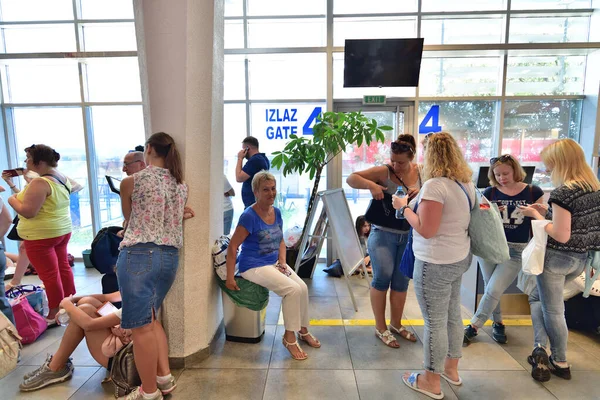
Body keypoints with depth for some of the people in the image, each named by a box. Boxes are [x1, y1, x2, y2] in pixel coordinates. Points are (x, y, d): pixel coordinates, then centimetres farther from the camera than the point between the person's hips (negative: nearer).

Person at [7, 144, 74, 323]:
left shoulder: (40, 183, -22)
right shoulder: (63, 178, 6)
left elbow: (28, 212, -24)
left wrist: (12, 200, -7)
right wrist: (23, 195, 17)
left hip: (41, 235, -9)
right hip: (62, 230, 9)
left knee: (49, 275, 0)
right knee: (63, 268, 17)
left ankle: (55, 315, 11)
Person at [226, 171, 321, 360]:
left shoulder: (276, 212, 3)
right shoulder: (249, 216, -18)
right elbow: (232, 247, -16)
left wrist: (282, 262, 0)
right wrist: (230, 278, -17)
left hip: (274, 263, 7)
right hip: (254, 266, -7)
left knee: (303, 287, -9)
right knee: (293, 289, -21)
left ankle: (303, 330, 16)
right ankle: (289, 337, -1)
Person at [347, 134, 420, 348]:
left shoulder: (419, 171, 2)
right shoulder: (383, 172, -11)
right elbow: (351, 178, -13)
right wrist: (371, 185, -29)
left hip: (409, 235, 5)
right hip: (383, 233, -4)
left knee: (401, 281, 13)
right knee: (382, 276, -14)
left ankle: (396, 324, 32)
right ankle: (381, 328, 7)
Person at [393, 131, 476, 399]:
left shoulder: (435, 185, -22)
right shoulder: (466, 183, 6)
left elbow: (426, 230, -22)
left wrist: (404, 208, -10)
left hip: (436, 263, -9)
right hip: (459, 258, 9)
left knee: (435, 322, 5)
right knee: (453, 315, 21)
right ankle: (451, 369, 40)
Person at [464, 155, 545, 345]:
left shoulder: (533, 192, -2)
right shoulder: (489, 193, -1)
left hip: (516, 251, -2)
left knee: (493, 291, -7)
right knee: (491, 290, 10)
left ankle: (472, 328, 7)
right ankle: (498, 324, 34)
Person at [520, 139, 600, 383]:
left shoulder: (562, 193, -21)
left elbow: (561, 236, -23)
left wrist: (537, 216, -12)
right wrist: (548, 213, 10)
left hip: (556, 258, -8)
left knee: (553, 310, 10)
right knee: (537, 297, 22)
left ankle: (561, 363, 24)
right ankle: (541, 350, 18)